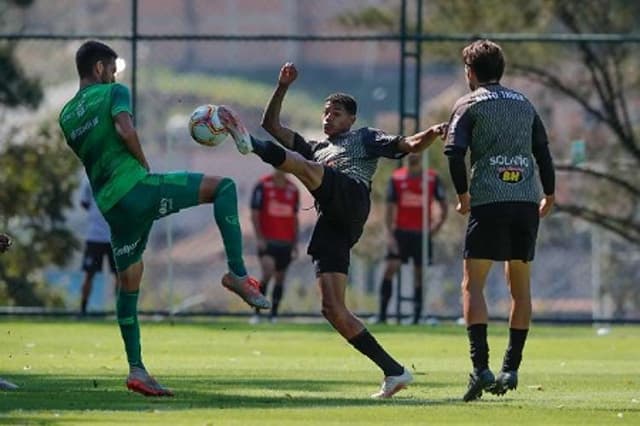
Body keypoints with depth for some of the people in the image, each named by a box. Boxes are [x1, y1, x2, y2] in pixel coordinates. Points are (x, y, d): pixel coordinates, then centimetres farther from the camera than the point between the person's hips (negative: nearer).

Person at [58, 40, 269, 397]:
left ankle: (136, 369, 10)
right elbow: (125, 130, -18)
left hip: (110, 204, 7)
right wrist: (144, 163, -4)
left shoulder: (67, 116, 21)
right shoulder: (114, 92, 1)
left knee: (129, 284, 14)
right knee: (223, 187, 0)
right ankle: (238, 274, -14)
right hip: (136, 187, -7)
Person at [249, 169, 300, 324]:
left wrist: (295, 244, 12)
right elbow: (254, 214, -3)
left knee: (280, 278, 6)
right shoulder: (262, 186, -3)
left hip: (286, 242, 5)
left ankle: (274, 315, 13)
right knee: (268, 273, -19)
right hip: (267, 240, -5)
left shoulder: (293, 189, 11)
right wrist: (259, 238, -12)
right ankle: (257, 312, -11)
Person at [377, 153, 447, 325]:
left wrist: (437, 224, -6)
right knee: (390, 268, -10)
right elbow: (390, 208, 3)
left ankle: (417, 316, 6)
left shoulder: (432, 178, 0)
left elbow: (443, 205, 7)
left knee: (419, 274, 2)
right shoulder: (396, 178, 2)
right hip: (401, 231, 0)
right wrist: (390, 234, -5)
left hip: (422, 233, 0)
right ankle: (382, 314, -8)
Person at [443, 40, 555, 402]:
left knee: (473, 284, -1)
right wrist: (549, 196, 29)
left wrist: (464, 195, 5)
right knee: (521, 286, 13)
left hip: (489, 201, -4)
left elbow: (455, 151, -7)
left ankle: (481, 367, -16)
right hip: (527, 202, 4)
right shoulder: (525, 104, 18)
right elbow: (544, 151, 18)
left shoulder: (470, 104, 4)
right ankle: (511, 369, 8)